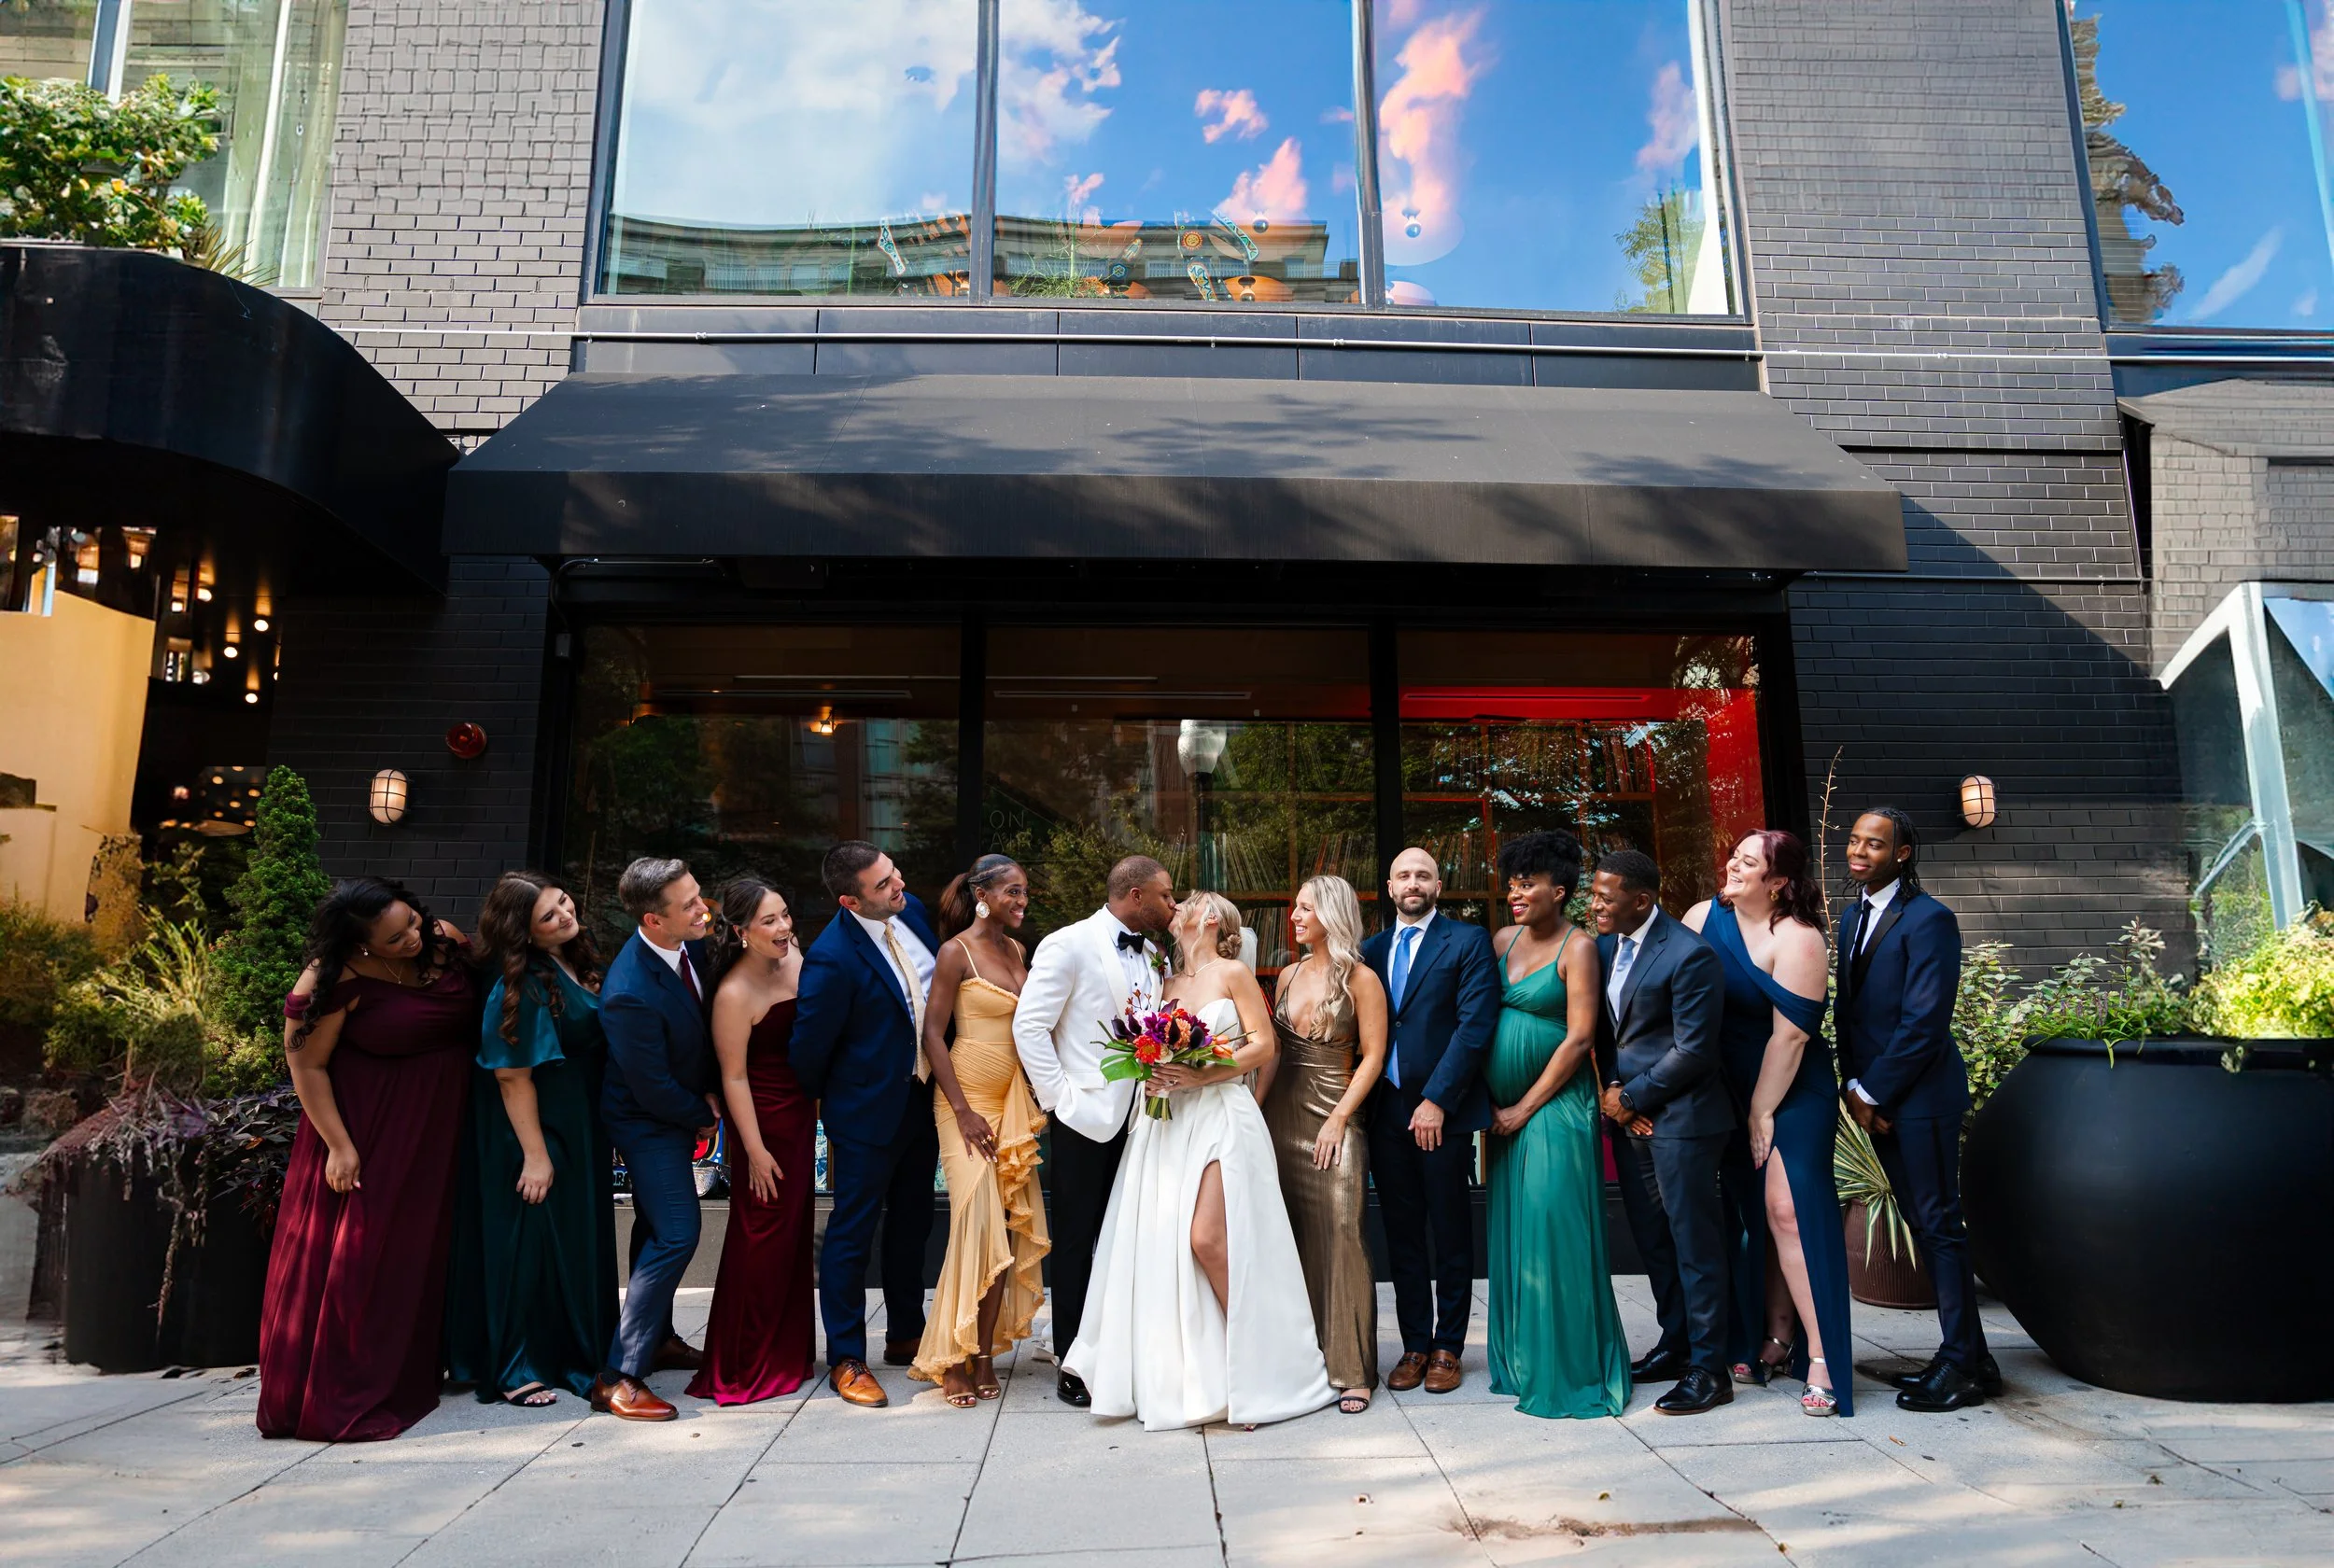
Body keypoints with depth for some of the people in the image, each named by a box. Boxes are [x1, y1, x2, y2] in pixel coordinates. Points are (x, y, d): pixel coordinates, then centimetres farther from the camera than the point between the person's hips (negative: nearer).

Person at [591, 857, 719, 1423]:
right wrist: (702, 1116, -8)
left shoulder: (691, 945, -10)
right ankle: (620, 1377, -3)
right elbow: (653, 1090, -25)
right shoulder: (631, 993, -35)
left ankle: (657, 1338, 38)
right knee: (676, 1234, -12)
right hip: (649, 1122, -8)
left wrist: (707, 1094, 0)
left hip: (680, 1111, 8)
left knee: (659, 1228, 21)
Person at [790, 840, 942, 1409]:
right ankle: (846, 1358, 22)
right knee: (852, 1234, 7)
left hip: (923, 1099, 8)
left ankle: (905, 1336, 38)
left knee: (912, 1226, 21)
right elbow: (809, 1048, -17)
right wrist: (831, 1103, 0)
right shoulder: (832, 958, -28)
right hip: (869, 1113, -7)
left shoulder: (911, 910, -5)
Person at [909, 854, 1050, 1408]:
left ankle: (984, 1356, 11)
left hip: (1015, 1098, 6)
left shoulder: (1016, 949, 10)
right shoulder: (957, 951, -9)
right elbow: (933, 1033, -10)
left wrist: (1035, 1098, 6)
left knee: (1008, 1227, 3)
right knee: (977, 1222, -8)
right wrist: (964, 1112, -14)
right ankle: (954, 1361, 4)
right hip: (968, 1097, -6)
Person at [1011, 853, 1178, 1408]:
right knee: (1076, 1241, 5)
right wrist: (1060, 1097, -13)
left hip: (1138, 1117, 6)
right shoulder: (1068, 946, -8)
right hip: (1086, 1116, -6)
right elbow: (1029, 1026, -12)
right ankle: (1072, 1361, 16)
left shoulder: (1155, 958, 11)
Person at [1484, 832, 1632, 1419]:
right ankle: (1522, 1364, 23)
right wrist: (1493, 1102, 5)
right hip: (1506, 1109, 7)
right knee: (1511, 1233, 11)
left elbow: (1579, 1039, -13)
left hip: (1555, 1107, -6)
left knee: (1552, 1231, -6)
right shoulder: (1505, 941, 10)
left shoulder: (1578, 947, -9)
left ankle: (1567, 1371, 6)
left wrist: (1524, 1108, -12)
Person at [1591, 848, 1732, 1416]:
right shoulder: (1604, 946, 8)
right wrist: (1610, 1089, -1)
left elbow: (1693, 1050, -17)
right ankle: (1675, 1345, 30)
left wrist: (1631, 1098, -10)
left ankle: (1709, 1369, 10)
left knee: (1694, 1241, 0)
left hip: (1679, 1118, -8)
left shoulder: (1689, 955, -16)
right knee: (1653, 1240, 16)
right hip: (1627, 1113, 8)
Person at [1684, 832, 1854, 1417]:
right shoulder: (1703, 918, 1)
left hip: (1792, 1094, -5)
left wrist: (1763, 1114, -11)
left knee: (1787, 1207, -12)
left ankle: (1820, 1356, -5)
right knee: (1749, 1214, 9)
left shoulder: (1797, 939, -15)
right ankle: (1775, 1340, 21)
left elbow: (1790, 1036, -16)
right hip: (1731, 1092, 5)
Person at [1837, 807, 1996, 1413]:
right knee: (1924, 1226, 12)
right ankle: (1968, 1356, 21)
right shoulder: (1853, 918, 14)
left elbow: (1923, 1023, -17)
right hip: (1875, 1098, 8)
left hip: (1920, 1097, -8)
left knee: (1940, 1226, -2)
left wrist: (1872, 1092, -13)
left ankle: (1963, 1365, 7)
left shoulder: (1929, 920, -13)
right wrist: (1854, 1086, 3)